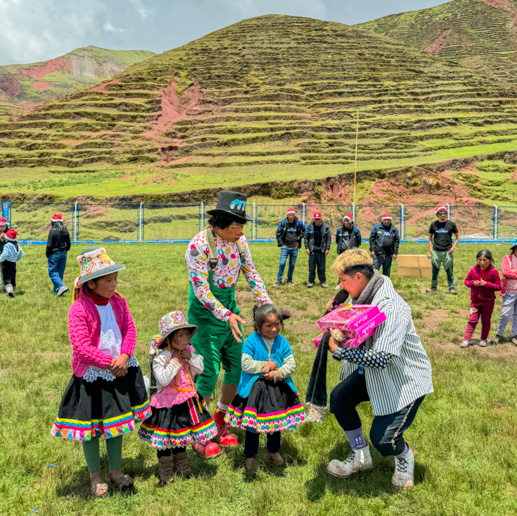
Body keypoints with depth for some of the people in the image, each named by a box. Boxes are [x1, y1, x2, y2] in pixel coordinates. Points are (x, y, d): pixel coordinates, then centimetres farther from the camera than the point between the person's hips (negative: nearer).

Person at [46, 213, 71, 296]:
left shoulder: (52, 231, -16)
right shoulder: (65, 230, 2)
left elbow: (49, 245, -13)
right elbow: (68, 242, 11)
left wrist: (48, 256, -2)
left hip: (54, 254, -6)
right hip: (63, 254, 6)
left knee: (53, 273, 0)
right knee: (60, 272, 13)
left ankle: (62, 286, -17)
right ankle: (57, 289, 21)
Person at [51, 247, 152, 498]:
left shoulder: (118, 301, -2)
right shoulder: (79, 309, -20)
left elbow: (130, 330, -1)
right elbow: (82, 347, -23)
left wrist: (123, 358, -16)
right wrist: (109, 363, -19)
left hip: (120, 371, 5)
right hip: (91, 376, -5)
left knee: (115, 422, 18)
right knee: (91, 427, 10)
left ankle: (116, 470, 36)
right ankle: (95, 476, 31)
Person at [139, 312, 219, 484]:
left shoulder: (189, 351, 0)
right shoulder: (161, 356, -21)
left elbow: (200, 369, 1)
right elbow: (163, 379, -29)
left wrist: (190, 357, -14)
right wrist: (175, 361, -27)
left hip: (186, 401, 6)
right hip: (167, 403, -6)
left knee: (182, 434, 21)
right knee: (166, 438, 7)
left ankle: (180, 463, 40)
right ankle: (165, 470, 24)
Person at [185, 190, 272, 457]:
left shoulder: (239, 241, 0)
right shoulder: (199, 244, -20)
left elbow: (251, 273, 7)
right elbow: (200, 289, -22)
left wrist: (268, 305, -2)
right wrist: (226, 315, -29)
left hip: (230, 308, 7)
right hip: (205, 313, -7)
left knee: (237, 367, 11)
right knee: (208, 372, -3)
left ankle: (220, 419, 34)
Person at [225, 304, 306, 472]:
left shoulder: (282, 342, -3)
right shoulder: (251, 341, -12)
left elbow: (291, 364, -4)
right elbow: (246, 364, -17)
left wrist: (278, 373, -20)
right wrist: (266, 366, -16)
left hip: (277, 388, 3)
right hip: (255, 388, -3)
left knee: (276, 421, 16)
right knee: (253, 423, 3)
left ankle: (274, 452, 37)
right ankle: (250, 456, 20)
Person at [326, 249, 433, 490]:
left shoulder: (392, 308, -32)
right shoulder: (362, 297, -4)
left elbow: (381, 359, -39)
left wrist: (339, 350, -34)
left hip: (406, 379, -8)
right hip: (374, 373, 9)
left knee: (382, 438, -11)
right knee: (338, 398, -2)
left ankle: (404, 457, 27)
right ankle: (360, 456, 19)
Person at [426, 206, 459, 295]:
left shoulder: (451, 224, 2)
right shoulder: (434, 224, 6)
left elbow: (457, 237, 10)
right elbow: (430, 236, 18)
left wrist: (454, 246, -3)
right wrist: (431, 247, 6)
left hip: (447, 251, -2)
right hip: (436, 251, 2)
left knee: (449, 271, 0)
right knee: (435, 270, 7)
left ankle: (452, 288, 9)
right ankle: (433, 287, 20)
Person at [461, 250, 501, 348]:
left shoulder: (493, 271, -12)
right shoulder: (473, 270, -4)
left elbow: (498, 286, -9)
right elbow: (466, 281, 6)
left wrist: (486, 284, -22)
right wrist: (472, 283, -15)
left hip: (488, 301, -1)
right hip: (475, 300, 1)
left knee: (486, 321, 11)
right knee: (472, 320, 2)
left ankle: (483, 339, 26)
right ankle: (466, 340, 5)